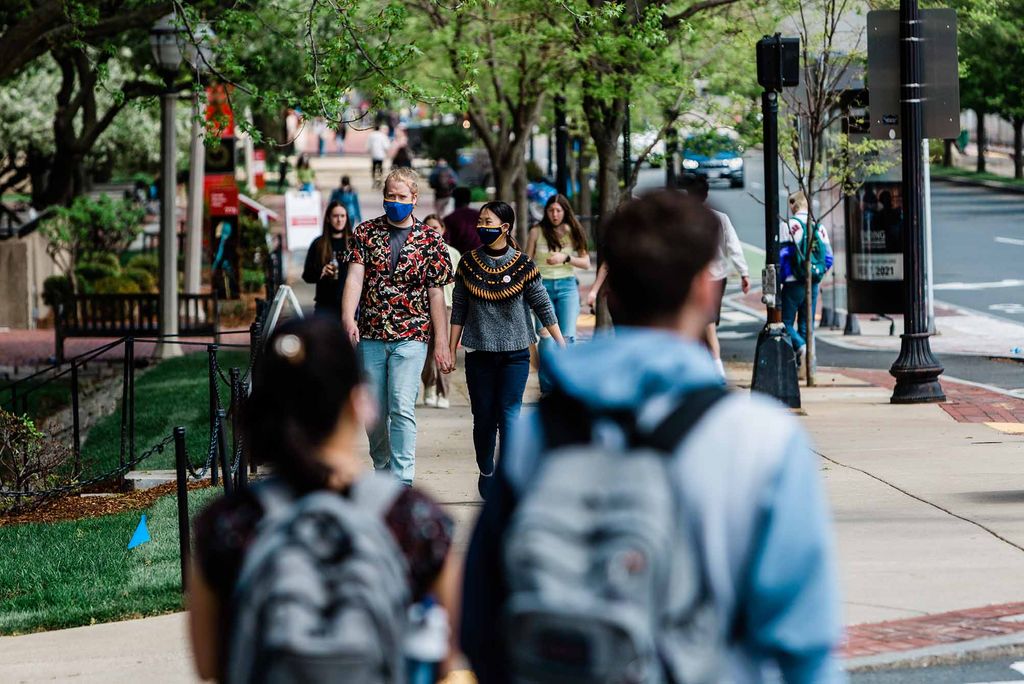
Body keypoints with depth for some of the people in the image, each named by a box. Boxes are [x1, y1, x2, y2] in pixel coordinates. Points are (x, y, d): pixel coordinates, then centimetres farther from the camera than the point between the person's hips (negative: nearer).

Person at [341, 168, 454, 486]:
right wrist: (348, 317, -23)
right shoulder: (366, 232, 5)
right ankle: (382, 467, 30)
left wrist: (441, 342, -1)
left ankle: (402, 481, -13)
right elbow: (355, 276, -6)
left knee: (402, 408, -13)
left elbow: (436, 294, 3)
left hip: (411, 336, -2)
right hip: (370, 336, 2)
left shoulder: (430, 241, 3)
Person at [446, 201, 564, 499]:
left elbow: (543, 307, 2)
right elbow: (459, 310, 8)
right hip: (479, 353, 2)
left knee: (509, 416, -7)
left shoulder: (523, 265, -4)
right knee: (483, 417, 7)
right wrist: (451, 349, 7)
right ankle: (486, 473, 24)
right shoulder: (469, 263, 3)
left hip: (515, 354, -2)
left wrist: (561, 345, 1)